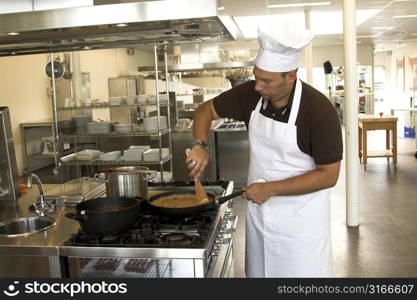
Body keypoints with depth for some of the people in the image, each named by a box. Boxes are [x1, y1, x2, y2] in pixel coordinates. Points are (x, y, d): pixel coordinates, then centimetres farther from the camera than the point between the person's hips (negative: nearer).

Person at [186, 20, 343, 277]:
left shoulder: (318, 109, -22)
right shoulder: (251, 94, -8)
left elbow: (328, 175, -19)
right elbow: (206, 110, 5)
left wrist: (270, 189, -22)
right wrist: (201, 146, -14)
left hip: (301, 215, -4)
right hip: (258, 208, 5)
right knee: (258, 270, 19)